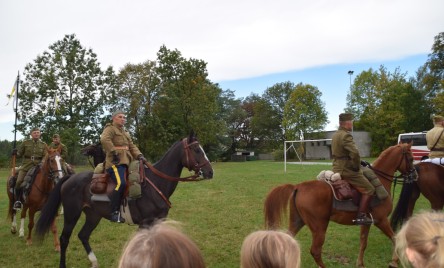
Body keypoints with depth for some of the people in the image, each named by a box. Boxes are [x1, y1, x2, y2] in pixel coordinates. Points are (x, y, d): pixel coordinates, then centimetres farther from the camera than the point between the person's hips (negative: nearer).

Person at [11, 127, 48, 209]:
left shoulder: (43, 145, 9)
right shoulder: (25, 143, 8)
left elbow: (45, 156, 4)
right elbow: (19, 155, 12)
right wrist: (15, 153, -10)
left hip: (38, 166, 1)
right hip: (26, 165, -1)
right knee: (19, 181, -18)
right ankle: (17, 200, -1)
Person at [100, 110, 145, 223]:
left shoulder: (125, 132, 28)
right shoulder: (110, 129, 3)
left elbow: (132, 146, 20)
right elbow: (104, 139, -18)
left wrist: (139, 155, 1)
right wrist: (114, 153, -22)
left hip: (127, 161, 9)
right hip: (116, 162, -9)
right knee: (121, 183, -30)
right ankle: (115, 212, -24)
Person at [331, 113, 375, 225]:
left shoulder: (335, 135, 13)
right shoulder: (346, 135, -18)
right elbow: (355, 153, -31)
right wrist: (357, 167, -15)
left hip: (337, 168, 10)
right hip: (347, 170, -10)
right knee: (368, 189, -6)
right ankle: (361, 216, -10)